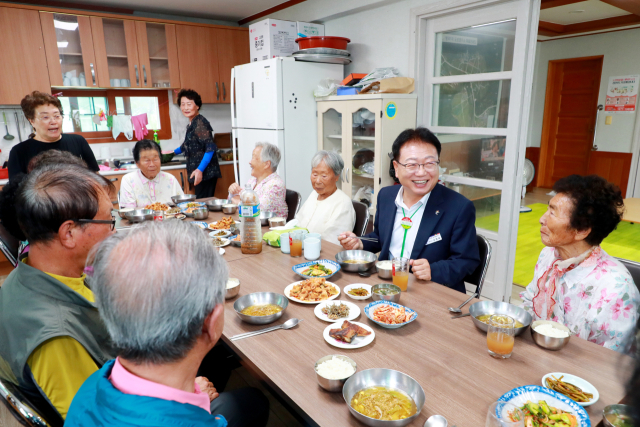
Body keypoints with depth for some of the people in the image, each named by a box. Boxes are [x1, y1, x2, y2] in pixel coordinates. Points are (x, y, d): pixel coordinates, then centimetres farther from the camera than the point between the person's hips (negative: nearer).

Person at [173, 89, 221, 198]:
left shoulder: (200, 123, -12)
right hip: (198, 172, 9)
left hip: (205, 172, -9)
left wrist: (200, 170, -26)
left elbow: (210, 148, -20)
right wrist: (174, 152, 49)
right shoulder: (192, 123, 16)